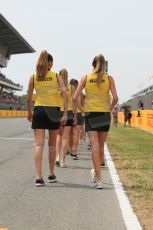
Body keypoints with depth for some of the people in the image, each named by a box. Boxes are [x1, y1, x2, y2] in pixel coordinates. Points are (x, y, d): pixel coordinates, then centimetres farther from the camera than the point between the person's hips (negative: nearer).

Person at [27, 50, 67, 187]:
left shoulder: (33, 77, 4)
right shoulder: (56, 76, 2)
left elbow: (29, 98, 3)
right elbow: (65, 93, -9)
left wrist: (29, 112, 17)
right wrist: (65, 113, -10)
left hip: (39, 110, 0)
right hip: (54, 111, 0)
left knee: (39, 144, -4)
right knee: (52, 145, 14)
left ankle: (39, 177, -16)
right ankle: (52, 175, 24)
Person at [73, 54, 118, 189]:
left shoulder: (85, 78, 1)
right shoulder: (109, 78, 0)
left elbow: (75, 98, -5)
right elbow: (115, 98, -10)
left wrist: (82, 109, 7)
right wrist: (110, 109, 6)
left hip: (90, 113, -1)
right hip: (105, 114, 1)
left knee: (95, 146, -4)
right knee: (101, 146, 16)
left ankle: (99, 179, -12)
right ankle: (96, 173, 33)